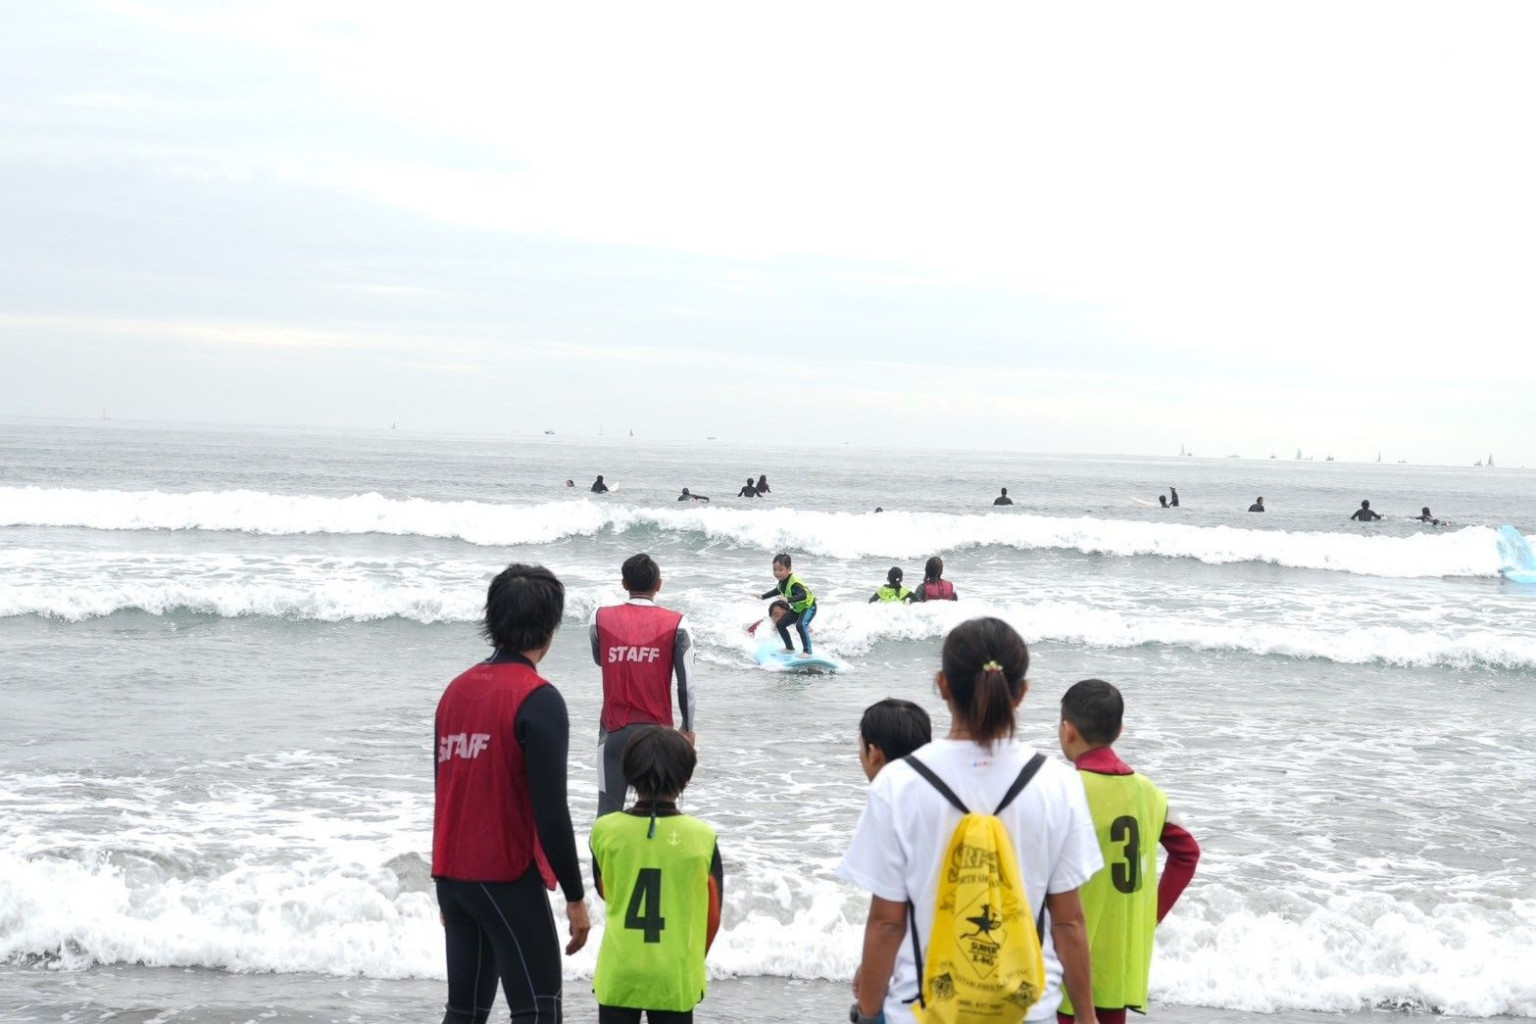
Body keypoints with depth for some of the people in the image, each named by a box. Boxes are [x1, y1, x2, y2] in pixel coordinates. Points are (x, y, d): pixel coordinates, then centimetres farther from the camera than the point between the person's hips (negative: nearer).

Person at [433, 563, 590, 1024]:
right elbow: (551, 810, -17)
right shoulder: (539, 700, -14)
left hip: (451, 876, 7)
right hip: (507, 878, -7)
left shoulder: (457, 689, 8)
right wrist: (576, 898, -10)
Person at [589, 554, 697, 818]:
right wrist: (688, 728, 9)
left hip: (614, 729, 1)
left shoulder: (601, 618, -2)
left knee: (608, 810, 3)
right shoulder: (675, 623, -5)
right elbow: (686, 684, -3)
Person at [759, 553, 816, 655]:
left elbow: (803, 595, -48)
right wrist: (763, 596, 22)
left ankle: (807, 651, -28)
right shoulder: (782, 581, -5)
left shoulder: (794, 583, -34)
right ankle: (789, 647, 25)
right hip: (797, 608, 10)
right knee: (780, 624, 10)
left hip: (808, 607, -10)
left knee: (800, 625, -34)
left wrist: (788, 600, -60)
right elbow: (778, 590, 18)